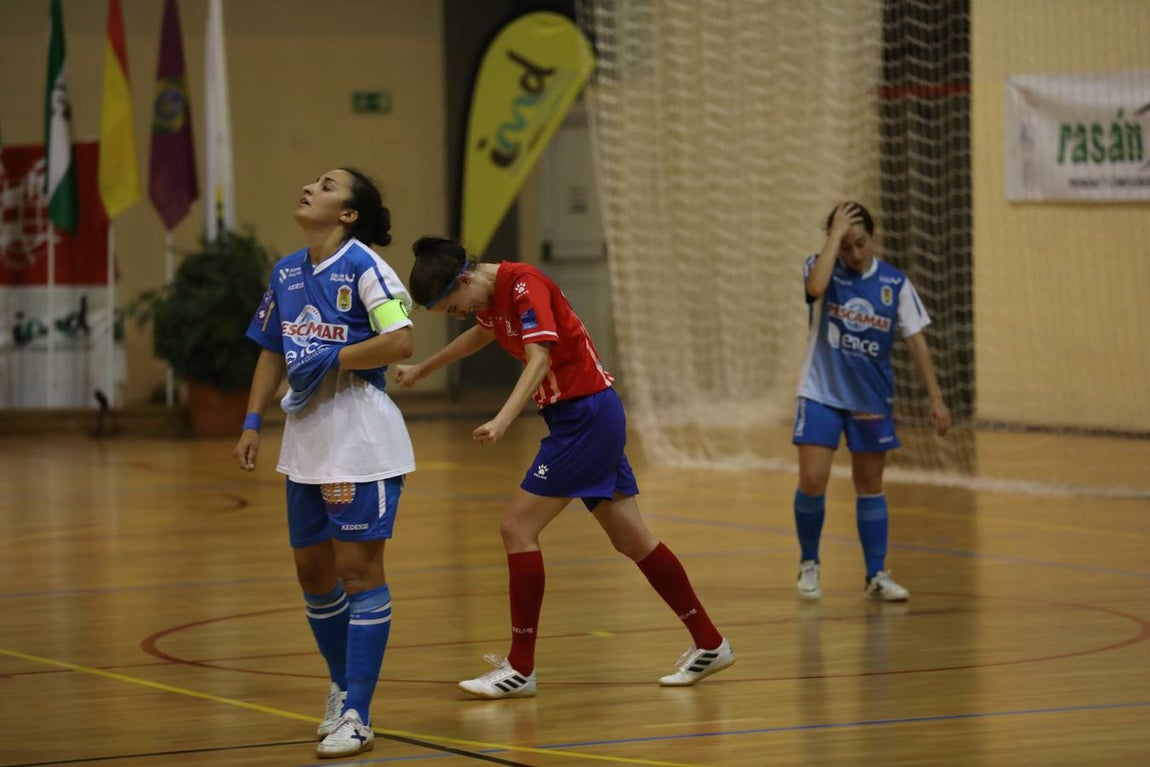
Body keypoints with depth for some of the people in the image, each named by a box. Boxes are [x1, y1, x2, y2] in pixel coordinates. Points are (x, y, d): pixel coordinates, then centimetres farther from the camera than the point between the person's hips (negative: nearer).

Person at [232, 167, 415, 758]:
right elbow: (272, 352, 18)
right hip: (305, 440, 7)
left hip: (360, 438, -7)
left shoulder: (363, 265, -12)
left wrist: (329, 359, -18)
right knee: (312, 571, 13)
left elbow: (400, 342, -20)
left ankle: (356, 716, -4)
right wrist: (252, 422, 11)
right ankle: (341, 687, 32)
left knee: (358, 570, -6)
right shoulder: (286, 272, 10)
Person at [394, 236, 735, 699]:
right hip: (573, 417, 10)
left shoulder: (524, 286, -19)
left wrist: (502, 421, -45)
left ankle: (520, 669, -6)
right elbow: (482, 334, 33)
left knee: (517, 526, -10)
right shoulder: (491, 295, 8)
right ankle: (709, 644, 19)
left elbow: (539, 359, -32)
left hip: (588, 414, -10)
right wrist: (421, 369, 42)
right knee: (631, 539, 12)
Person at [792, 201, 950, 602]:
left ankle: (876, 575, 15)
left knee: (870, 486, 8)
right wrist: (836, 233, -26)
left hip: (871, 399, 2)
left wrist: (936, 397, -3)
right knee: (812, 482, -11)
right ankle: (809, 565, 9)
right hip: (822, 393, -2)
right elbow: (816, 287, -33)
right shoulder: (822, 268, -7)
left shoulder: (895, 282, -2)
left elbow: (915, 340, 1)